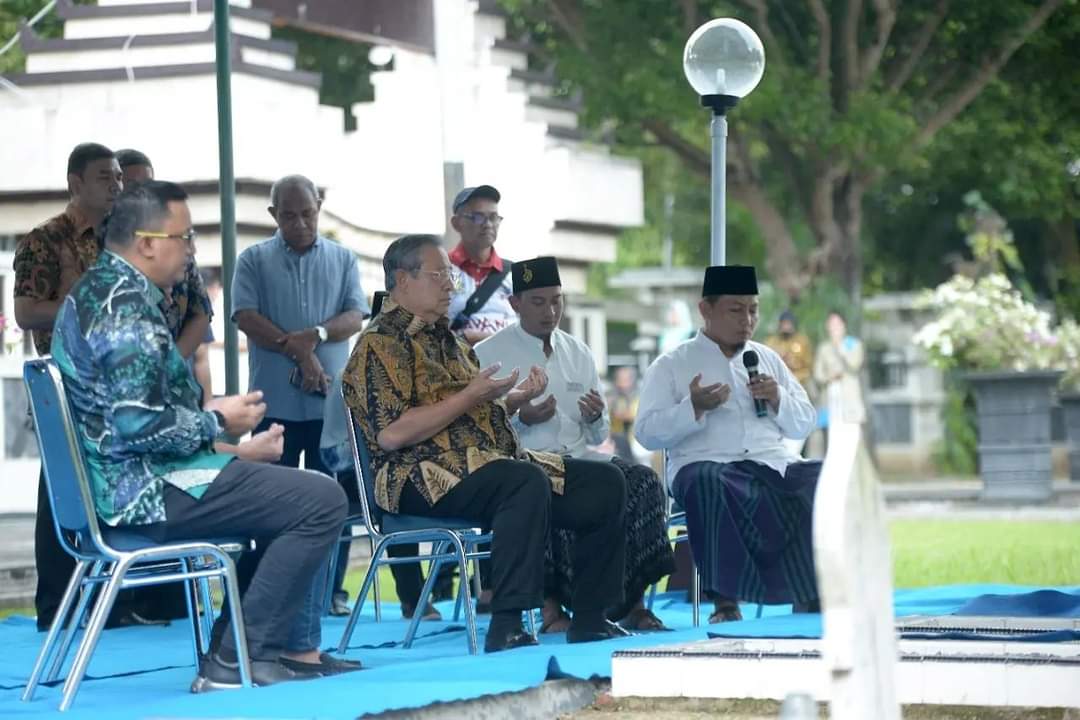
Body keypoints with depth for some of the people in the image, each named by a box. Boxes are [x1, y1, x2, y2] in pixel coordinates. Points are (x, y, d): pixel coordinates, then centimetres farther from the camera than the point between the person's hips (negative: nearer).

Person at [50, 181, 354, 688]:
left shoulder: (96, 291, 15)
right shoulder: (126, 306, -18)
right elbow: (138, 425, -27)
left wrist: (205, 413, 14)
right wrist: (216, 422, -11)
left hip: (119, 483, 11)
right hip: (146, 490, -11)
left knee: (293, 493, 24)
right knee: (322, 501, -16)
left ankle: (229, 652, 17)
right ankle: (237, 660, -11)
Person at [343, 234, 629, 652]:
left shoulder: (447, 341, 25)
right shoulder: (381, 344, -4)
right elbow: (391, 433, -18)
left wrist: (516, 399, 11)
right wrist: (471, 396, -14)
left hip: (490, 460, 9)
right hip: (425, 477, -9)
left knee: (605, 483, -2)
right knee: (527, 482, -37)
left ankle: (590, 620, 0)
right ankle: (506, 628, -38)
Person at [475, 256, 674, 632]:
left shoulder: (579, 354, 18)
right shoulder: (488, 355, 4)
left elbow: (598, 436, 20)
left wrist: (595, 417, -3)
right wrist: (520, 420, -18)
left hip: (577, 458, 5)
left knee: (643, 481, -22)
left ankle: (631, 601, -20)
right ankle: (552, 604, -28)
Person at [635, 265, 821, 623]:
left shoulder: (768, 359, 24)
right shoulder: (670, 366, 11)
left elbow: (804, 425, 22)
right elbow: (646, 432, 1)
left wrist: (778, 401, 1)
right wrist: (693, 407, -15)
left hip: (773, 463, 4)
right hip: (706, 464, -4)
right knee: (708, 483, -40)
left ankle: (811, 595, -21)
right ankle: (725, 599, -36)